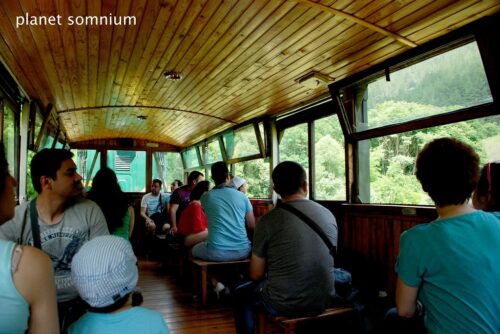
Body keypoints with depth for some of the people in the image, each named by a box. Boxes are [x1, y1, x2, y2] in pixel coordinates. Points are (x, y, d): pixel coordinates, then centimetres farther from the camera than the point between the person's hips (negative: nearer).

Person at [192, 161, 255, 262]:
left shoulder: (206, 197, 1)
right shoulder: (242, 196, 2)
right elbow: (252, 226, 8)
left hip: (216, 252, -1)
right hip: (241, 251, 2)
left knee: (194, 249, 29)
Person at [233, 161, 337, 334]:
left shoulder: (268, 220, -15)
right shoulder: (329, 215, -3)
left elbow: (256, 274, -5)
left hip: (285, 305, -4)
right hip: (322, 301, 5)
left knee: (241, 294, 23)